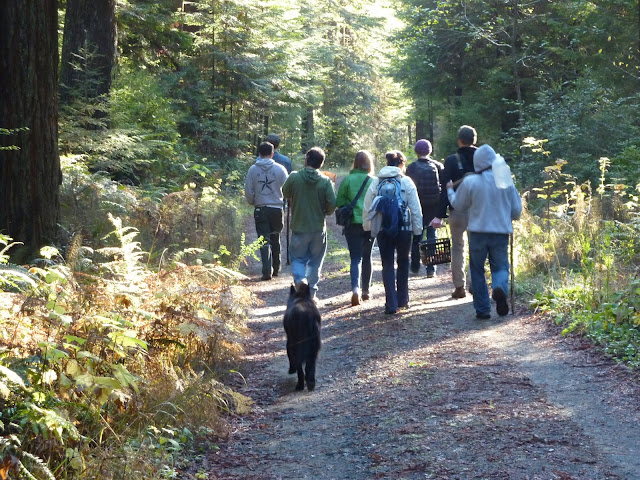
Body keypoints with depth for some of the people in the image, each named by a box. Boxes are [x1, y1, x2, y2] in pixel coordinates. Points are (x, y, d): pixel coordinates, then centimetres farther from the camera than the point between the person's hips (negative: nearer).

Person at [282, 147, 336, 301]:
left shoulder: (294, 177, -10)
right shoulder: (325, 181, -10)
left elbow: (285, 194, 6)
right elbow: (332, 204, -11)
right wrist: (323, 213, 9)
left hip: (299, 227, -1)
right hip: (319, 228, 1)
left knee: (298, 259, 11)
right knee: (315, 261, 14)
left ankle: (300, 282, -15)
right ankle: (312, 292, 17)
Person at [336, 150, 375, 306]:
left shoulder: (347, 180, -4)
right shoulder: (374, 181, -2)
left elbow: (339, 202, -1)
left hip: (352, 223, -1)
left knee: (355, 258, -1)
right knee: (367, 257, 16)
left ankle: (355, 288, -22)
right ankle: (366, 291, 23)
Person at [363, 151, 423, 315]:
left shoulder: (376, 182, 1)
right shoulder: (406, 182, -5)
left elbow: (367, 207, 5)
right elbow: (416, 208, -4)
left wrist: (368, 227, 14)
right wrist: (418, 229, 3)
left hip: (382, 230, 1)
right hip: (404, 228, -1)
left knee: (387, 265, 5)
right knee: (403, 263, 16)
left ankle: (391, 303, -3)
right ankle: (402, 300, 21)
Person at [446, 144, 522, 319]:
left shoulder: (470, 182, -7)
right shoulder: (506, 180, -1)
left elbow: (457, 204, 7)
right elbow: (517, 210, 6)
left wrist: (450, 190, 27)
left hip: (478, 232, -1)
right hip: (501, 232, 1)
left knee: (477, 270, 11)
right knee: (500, 266, 10)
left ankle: (482, 309, 10)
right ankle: (500, 287, -24)